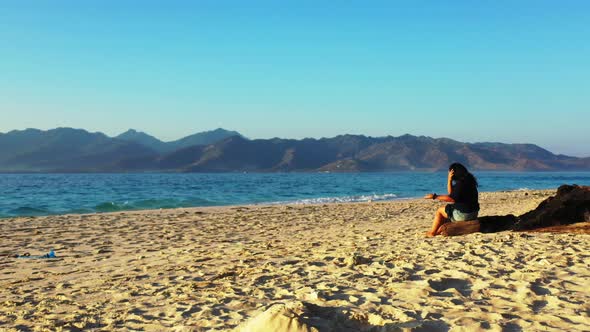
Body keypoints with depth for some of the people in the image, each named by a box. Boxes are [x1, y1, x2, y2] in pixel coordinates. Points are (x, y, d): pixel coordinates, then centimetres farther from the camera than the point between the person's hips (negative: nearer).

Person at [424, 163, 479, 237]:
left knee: (440, 211, 8)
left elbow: (452, 198, -27)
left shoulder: (461, 183, -20)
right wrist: (449, 179, 0)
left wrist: (435, 196, -23)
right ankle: (438, 230, 31)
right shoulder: (467, 180, 10)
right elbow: (451, 193, 12)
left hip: (464, 214, -9)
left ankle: (432, 232, 21)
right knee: (447, 209, 28)